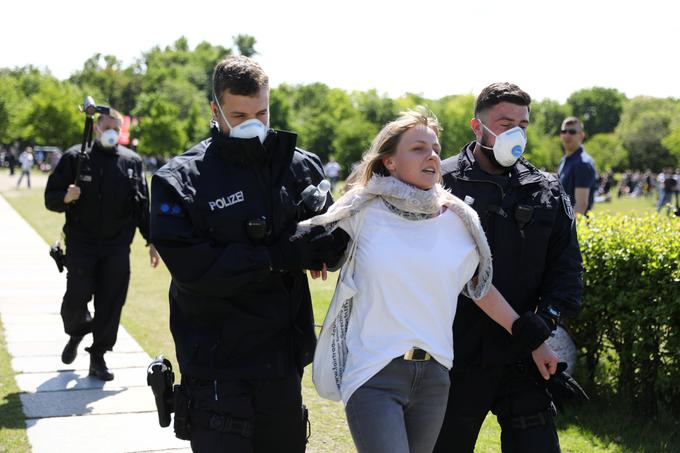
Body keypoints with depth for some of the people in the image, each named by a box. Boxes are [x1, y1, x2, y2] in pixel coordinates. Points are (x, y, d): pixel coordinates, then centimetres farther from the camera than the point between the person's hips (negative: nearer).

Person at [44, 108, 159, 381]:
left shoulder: (132, 162, 8)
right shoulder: (75, 158, 1)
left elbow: (142, 206, 13)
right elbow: (50, 197, 2)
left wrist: (151, 241, 11)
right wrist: (66, 197, -20)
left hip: (117, 247, 2)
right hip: (81, 244, -2)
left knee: (111, 302, 0)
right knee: (76, 299, -5)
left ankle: (98, 356, 14)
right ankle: (76, 333, 28)